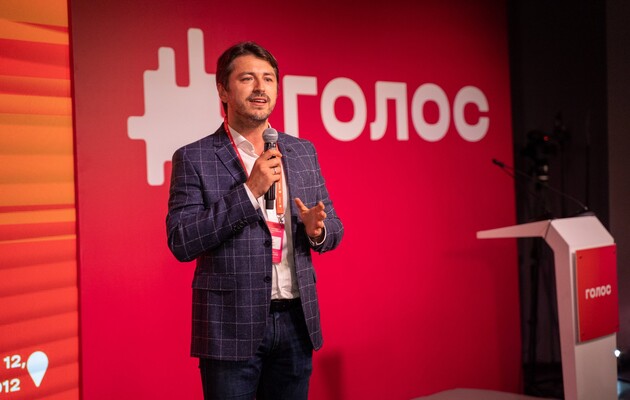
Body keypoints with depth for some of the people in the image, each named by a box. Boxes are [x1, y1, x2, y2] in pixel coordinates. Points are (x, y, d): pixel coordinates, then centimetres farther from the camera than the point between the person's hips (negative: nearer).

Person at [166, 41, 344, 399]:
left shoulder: (303, 152, 9)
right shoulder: (194, 158, -5)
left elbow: (334, 229, 13)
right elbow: (181, 243, -13)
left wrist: (317, 230, -11)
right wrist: (249, 191, -19)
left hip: (296, 322, 4)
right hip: (232, 329, -4)